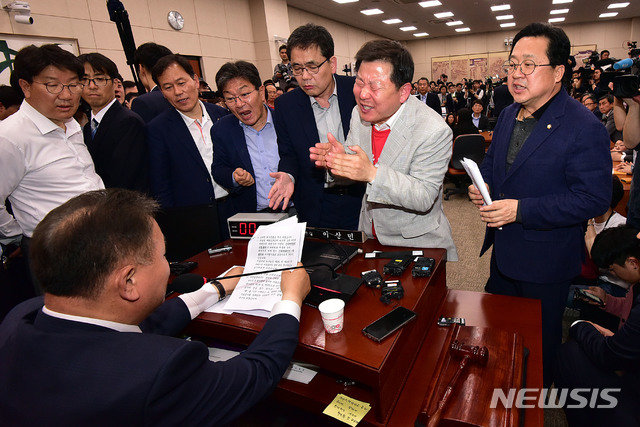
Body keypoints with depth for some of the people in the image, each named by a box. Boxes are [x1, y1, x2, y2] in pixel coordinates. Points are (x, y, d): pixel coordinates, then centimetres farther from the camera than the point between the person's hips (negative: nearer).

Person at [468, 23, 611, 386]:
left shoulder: (585, 128, -21)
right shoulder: (508, 115, 3)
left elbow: (593, 199, -24)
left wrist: (521, 209, -28)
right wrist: (483, 184, -5)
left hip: (545, 261, -7)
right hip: (504, 250, 8)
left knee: (540, 337, 16)